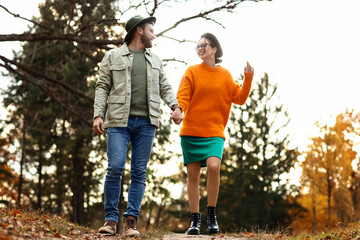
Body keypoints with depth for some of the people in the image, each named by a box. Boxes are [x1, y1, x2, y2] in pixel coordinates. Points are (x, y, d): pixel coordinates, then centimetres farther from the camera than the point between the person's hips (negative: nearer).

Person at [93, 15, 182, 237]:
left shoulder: (155, 60, 21)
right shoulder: (113, 56, 11)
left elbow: (165, 87, 18)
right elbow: (102, 87, 6)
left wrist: (175, 105, -2)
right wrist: (98, 115, -5)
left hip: (146, 123, 3)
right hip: (119, 120, -3)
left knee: (139, 173, 0)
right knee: (115, 168, -12)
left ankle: (131, 221, 3)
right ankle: (111, 219, -2)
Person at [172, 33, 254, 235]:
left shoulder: (225, 75, 10)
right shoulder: (192, 72, 5)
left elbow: (239, 98, 8)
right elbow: (183, 97, -5)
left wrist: (248, 79, -4)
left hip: (214, 133, 0)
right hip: (191, 131, 0)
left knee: (213, 165, -23)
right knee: (193, 175, 1)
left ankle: (212, 214, -8)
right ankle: (195, 220, 12)